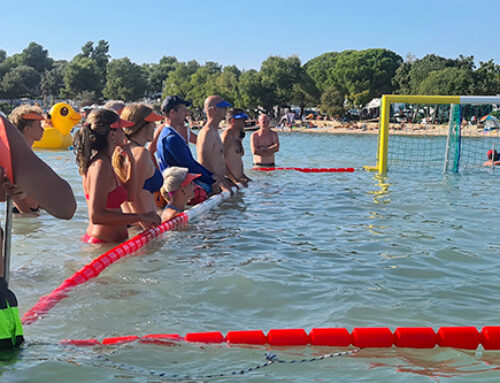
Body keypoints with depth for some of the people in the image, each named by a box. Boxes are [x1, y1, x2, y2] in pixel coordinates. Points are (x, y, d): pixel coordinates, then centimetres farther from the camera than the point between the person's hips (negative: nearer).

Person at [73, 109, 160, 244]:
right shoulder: (101, 165, -17)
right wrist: (140, 217, -22)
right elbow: (96, 216, -25)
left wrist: (131, 163, 12)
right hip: (106, 243, -10)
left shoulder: (105, 162, 12)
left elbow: (129, 196, 22)